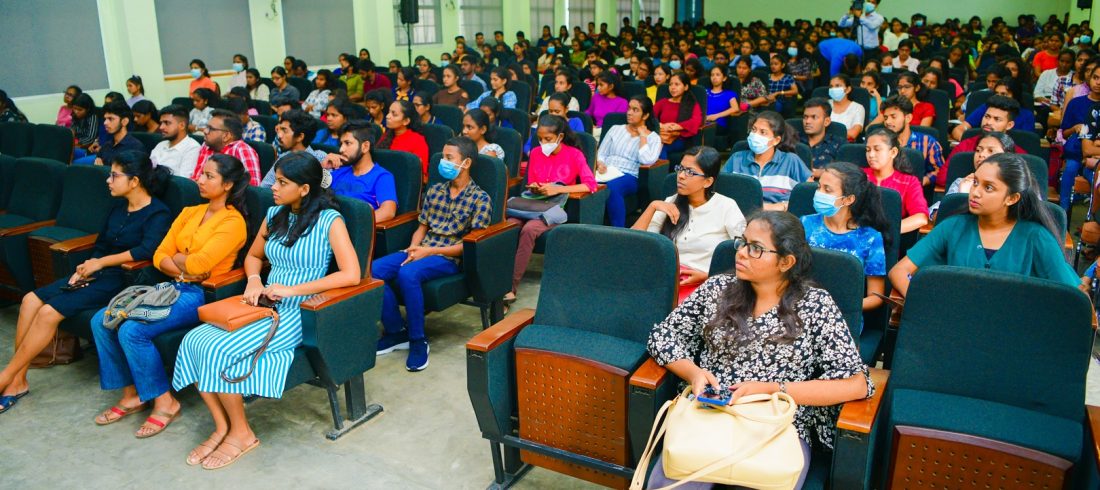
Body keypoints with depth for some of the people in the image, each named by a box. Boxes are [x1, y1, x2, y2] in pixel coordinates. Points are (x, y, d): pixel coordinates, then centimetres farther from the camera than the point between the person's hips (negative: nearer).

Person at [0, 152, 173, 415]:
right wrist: (85, 268, 0)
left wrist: (100, 263, -20)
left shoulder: (157, 213, -11)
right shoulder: (118, 206, 15)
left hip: (123, 280, -8)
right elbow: (101, 245, 19)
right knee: (31, 300, -8)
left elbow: (147, 250, -27)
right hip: (99, 274, 9)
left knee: (49, 312, -20)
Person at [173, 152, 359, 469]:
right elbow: (253, 256, 26)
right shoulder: (274, 215, 12)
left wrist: (293, 289, -21)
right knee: (194, 340, -16)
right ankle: (222, 427, -4)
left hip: (300, 313, -7)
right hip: (266, 306, 7)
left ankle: (241, 433, -3)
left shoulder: (329, 220, -9)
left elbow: (352, 275, -20)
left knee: (220, 349, -24)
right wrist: (254, 280, 2)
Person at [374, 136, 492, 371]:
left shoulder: (480, 199, -2)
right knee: (373, 269, -19)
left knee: (407, 273, -35)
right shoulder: (434, 190, 16)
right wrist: (413, 249, -5)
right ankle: (396, 332, -5)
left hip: (450, 257, -6)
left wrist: (430, 251, -15)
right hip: (423, 250, 6)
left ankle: (418, 341, -19)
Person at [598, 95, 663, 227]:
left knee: (612, 187, -40)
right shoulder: (615, 129, 20)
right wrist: (600, 164, -5)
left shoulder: (653, 138, 9)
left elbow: (647, 161, -10)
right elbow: (601, 153, 17)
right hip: (606, 172, 3)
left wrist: (642, 136, -2)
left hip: (628, 176, -3)